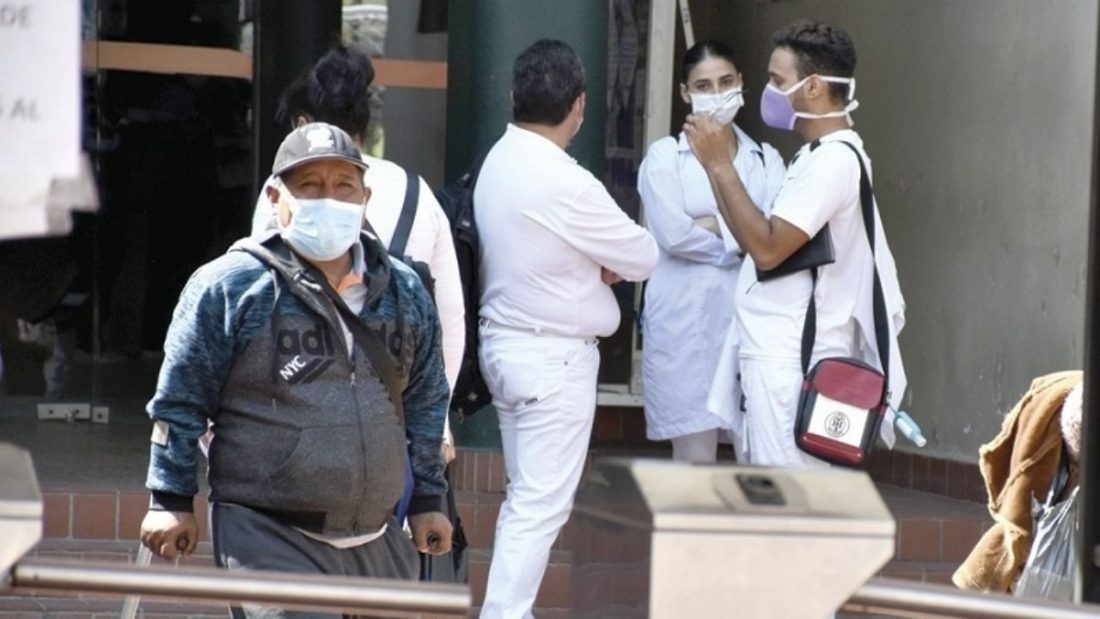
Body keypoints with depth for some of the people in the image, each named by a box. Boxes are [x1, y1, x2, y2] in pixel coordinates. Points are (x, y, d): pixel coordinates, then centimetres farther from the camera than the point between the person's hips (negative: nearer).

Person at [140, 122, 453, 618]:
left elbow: (424, 404, 20)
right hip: (267, 535, -6)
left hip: (377, 541, 6)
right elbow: (180, 400, -1)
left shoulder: (405, 293, 11)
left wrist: (427, 500, 19)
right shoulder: (228, 287, -5)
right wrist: (171, 501, -1)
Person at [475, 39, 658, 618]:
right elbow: (642, 257, -13)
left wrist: (595, 264, -2)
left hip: (506, 342, 9)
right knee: (542, 504, -6)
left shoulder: (499, 162, 5)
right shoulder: (564, 183, -22)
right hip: (552, 357, -9)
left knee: (524, 496, 16)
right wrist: (611, 260, 8)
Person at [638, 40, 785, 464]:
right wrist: (741, 239, -4)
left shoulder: (766, 160, 11)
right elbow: (672, 233, -10)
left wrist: (713, 224, -9)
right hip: (685, 321, -2)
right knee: (693, 459, 2)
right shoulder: (665, 157, 4)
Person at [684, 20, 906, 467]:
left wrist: (722, 165, -17)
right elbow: (757, 240, 18)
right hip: (782, 355, 11)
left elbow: (767, 248, -22)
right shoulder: (821, 156, 18)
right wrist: (716, 164, 11)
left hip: (794, 361, -11)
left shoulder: (832, 159, -16)